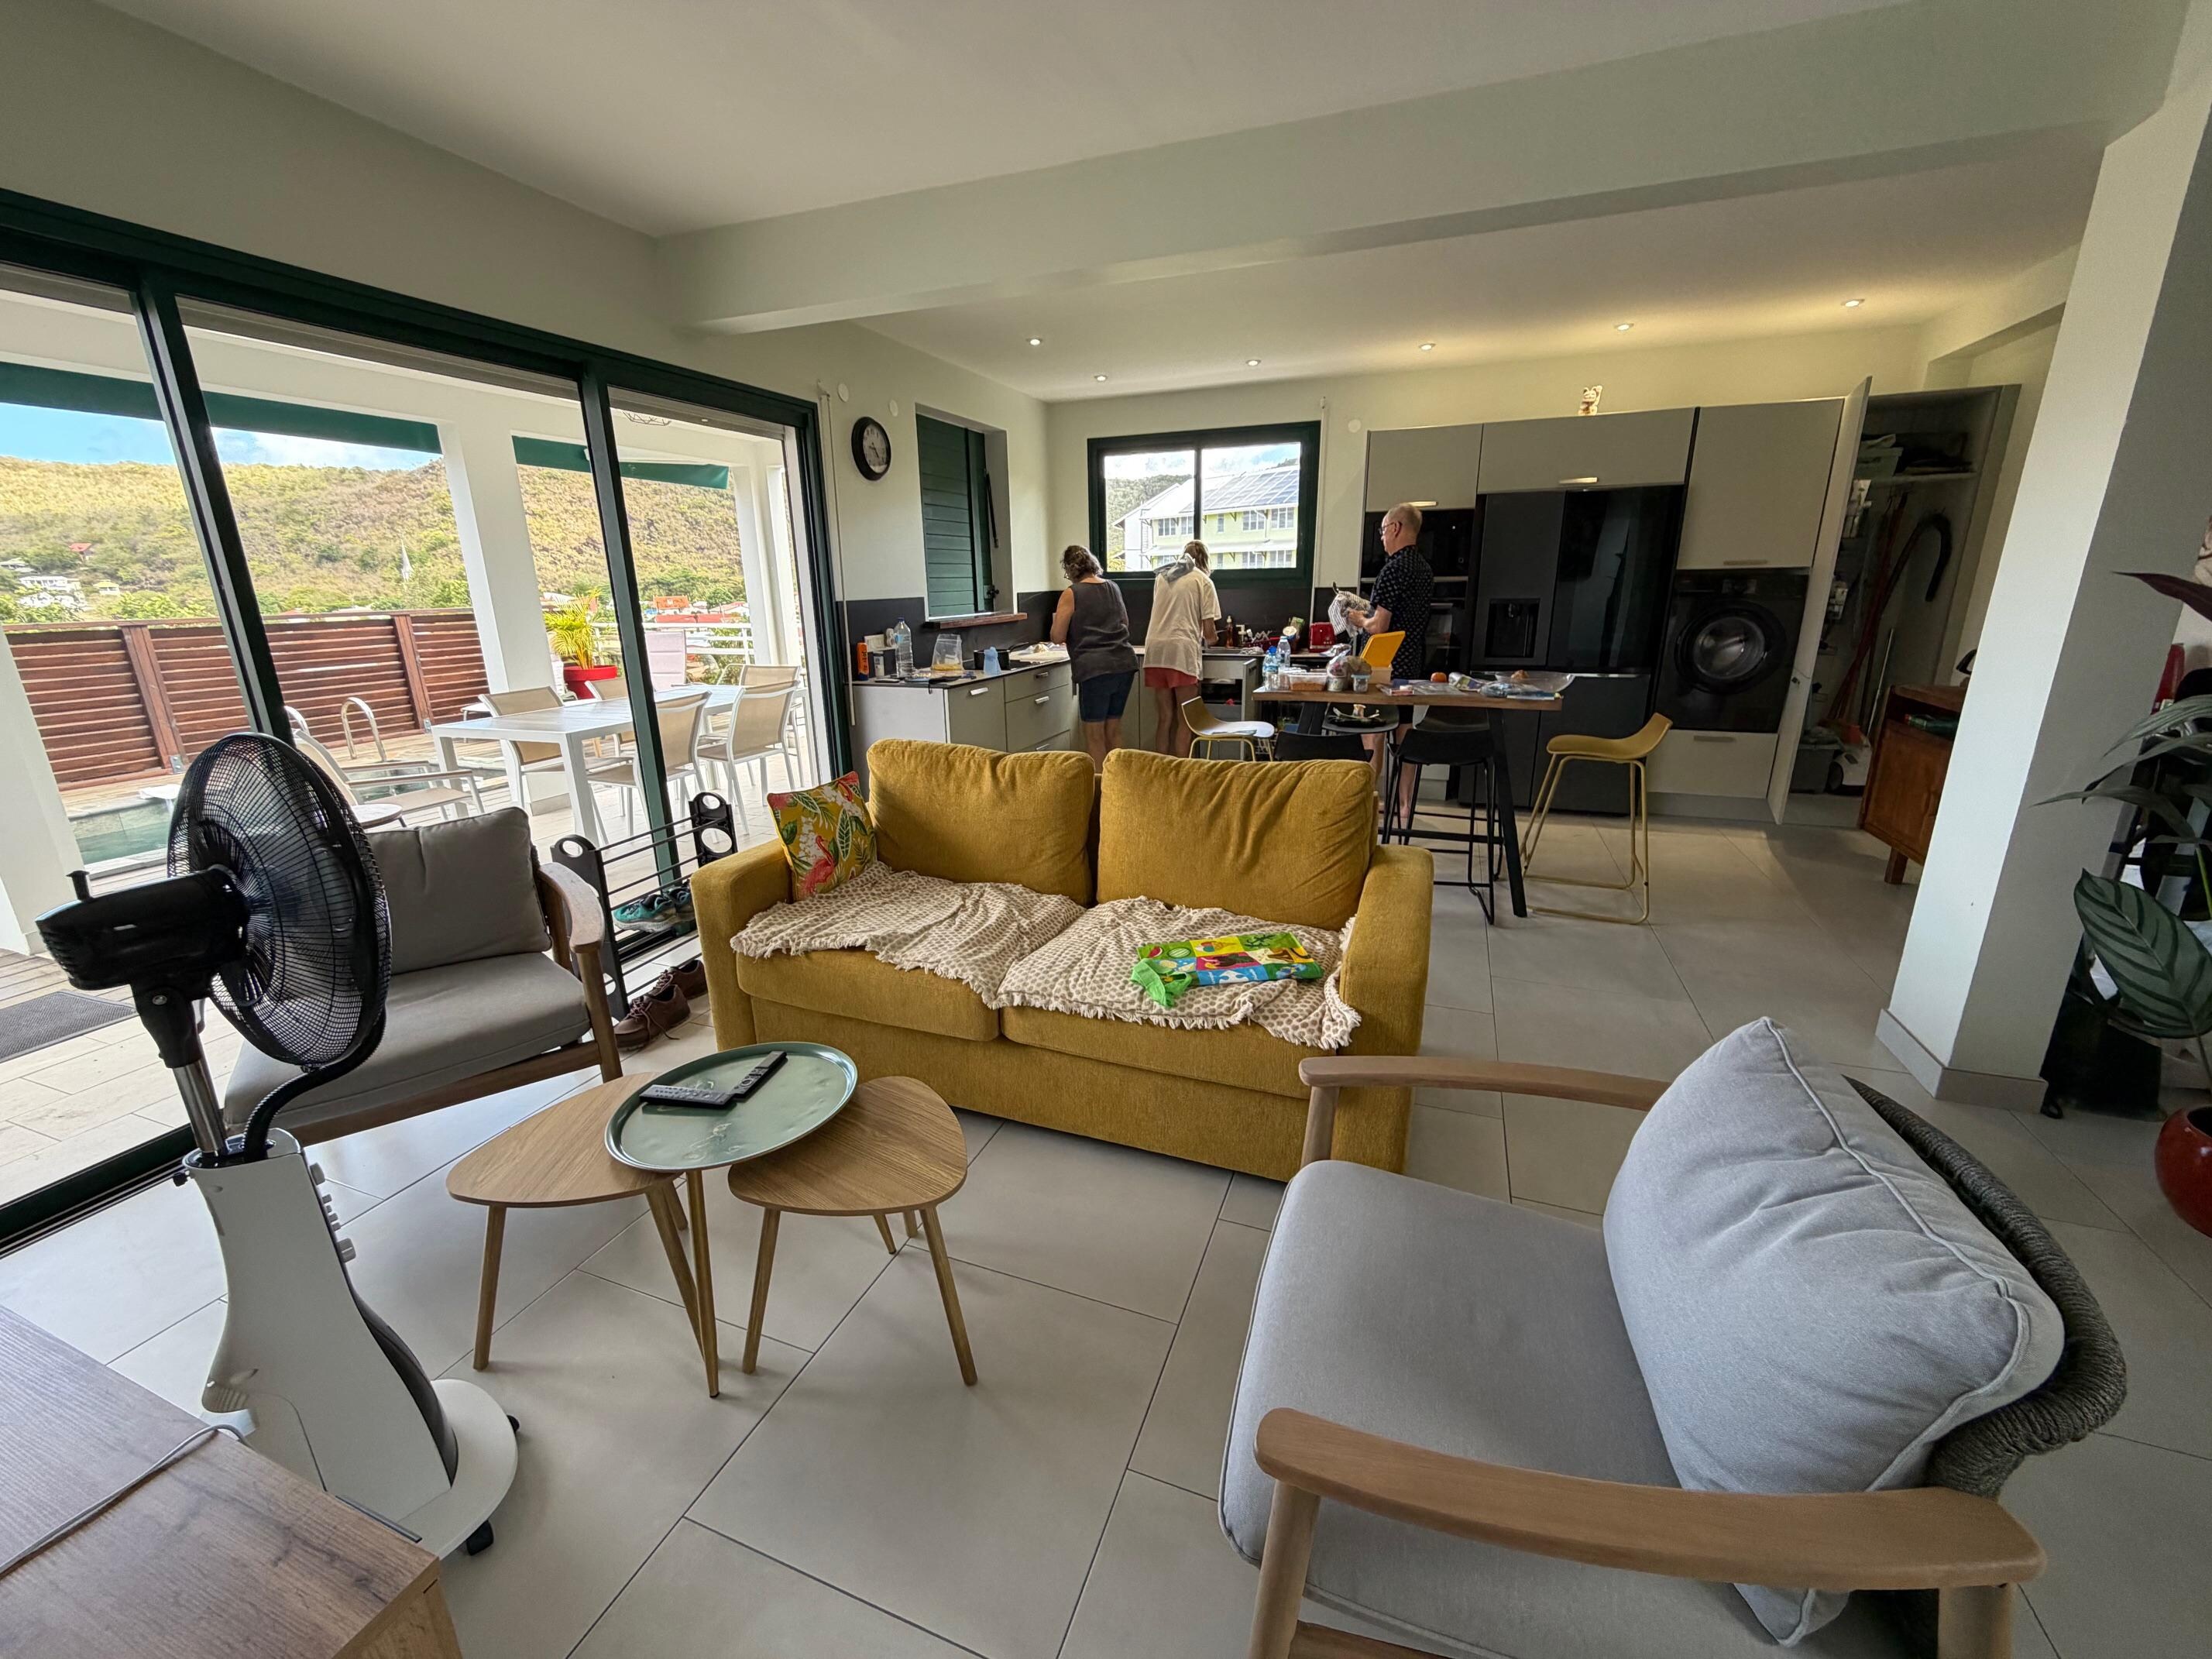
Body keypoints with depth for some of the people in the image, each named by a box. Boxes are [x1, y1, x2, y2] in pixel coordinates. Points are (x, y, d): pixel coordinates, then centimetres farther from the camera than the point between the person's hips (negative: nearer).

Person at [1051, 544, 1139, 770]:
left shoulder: (1071, 594, -4)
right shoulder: (1113, 588, 14)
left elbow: (1058, 637, -5)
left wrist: (1057, 620, 16)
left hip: (1095, 668, -6)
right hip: (1125, 663, 6)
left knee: (1094, 734, 2)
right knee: (1113, 729, 15)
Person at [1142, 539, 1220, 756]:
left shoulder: (1161, 576, 19)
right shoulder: (1203, 581, 4)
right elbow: (1208, 630, 0)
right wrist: (1209, 640, 22)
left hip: (1155, 649, 5)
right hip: (1182, 650, -5)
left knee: (1164, 716, 9)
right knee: (1184, 719, 0)